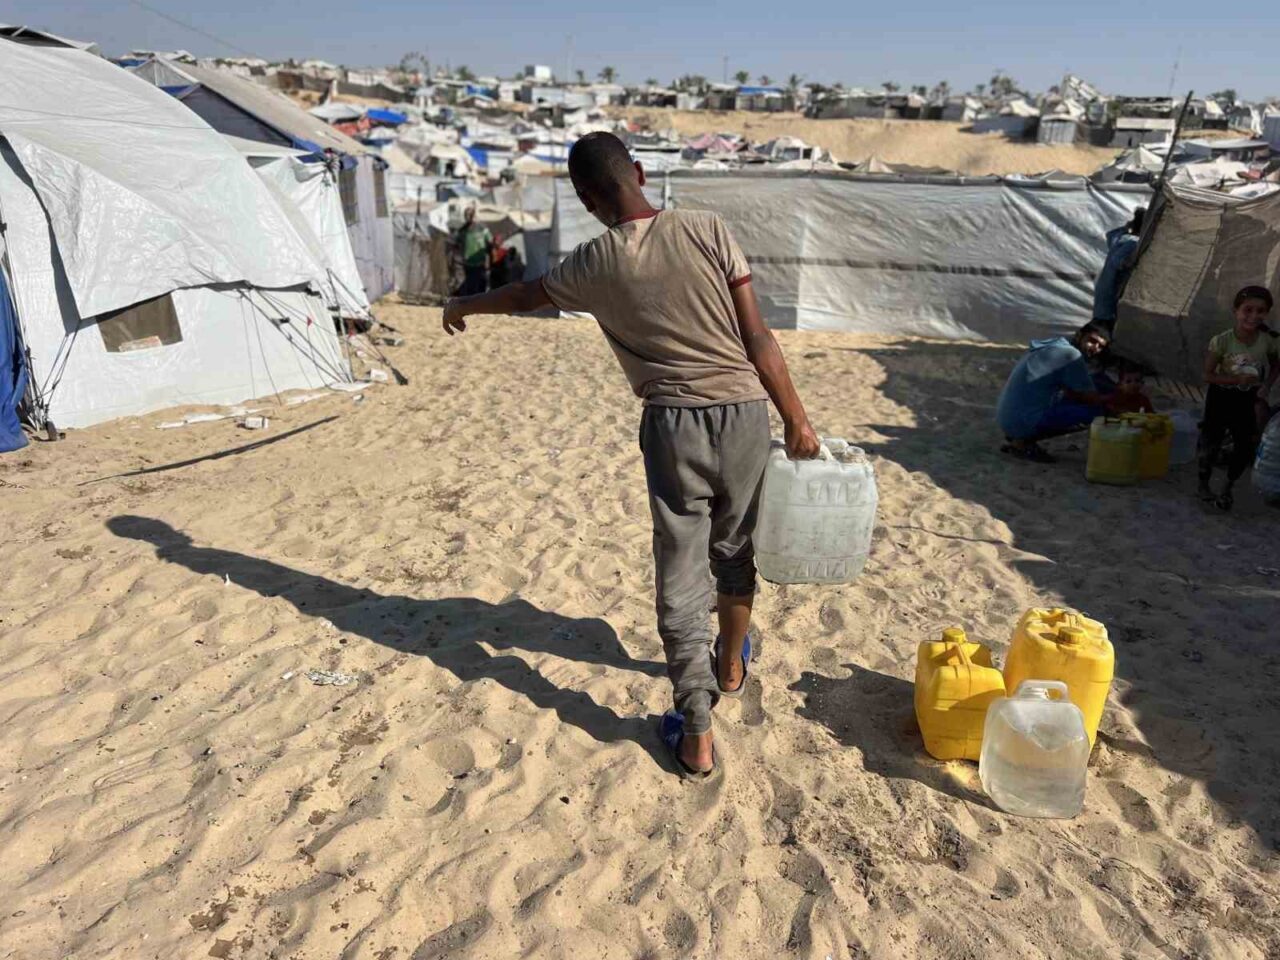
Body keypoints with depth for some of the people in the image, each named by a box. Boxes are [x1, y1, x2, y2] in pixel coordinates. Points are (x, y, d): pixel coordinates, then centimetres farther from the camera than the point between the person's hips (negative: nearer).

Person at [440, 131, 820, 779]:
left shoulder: (594, 264, -1)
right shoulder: (708, 230, -4)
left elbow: (525, 296, 18)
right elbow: (756, 336, -7)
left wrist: (463, 306, 38)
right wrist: (796, 419, -1)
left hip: (673, 422, -1)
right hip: (744, 412, 2)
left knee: (679, 577, 6)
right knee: (734, 548, 22)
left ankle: (696, 736, 9)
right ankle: (731, 664, 45)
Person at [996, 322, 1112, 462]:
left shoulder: (1054, 346, 16)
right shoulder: (1071, 355, -12)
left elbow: (1071, 393, 21)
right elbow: (1090, 398, -8)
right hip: (1024, 421, -10)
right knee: (1095, 410, -10)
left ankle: (1021, 437, 11)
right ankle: (1024, 442, -6)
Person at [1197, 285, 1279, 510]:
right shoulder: (1221, 341, -22)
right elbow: (1208, 375, -16)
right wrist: (1237, 379, -28)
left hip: (1248, 399, 3)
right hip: (1221, 397, -3)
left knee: (1246, 446, 6)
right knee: (1212, 442, 6)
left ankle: (1228, 488, 26)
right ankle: (1204, 484, 26)